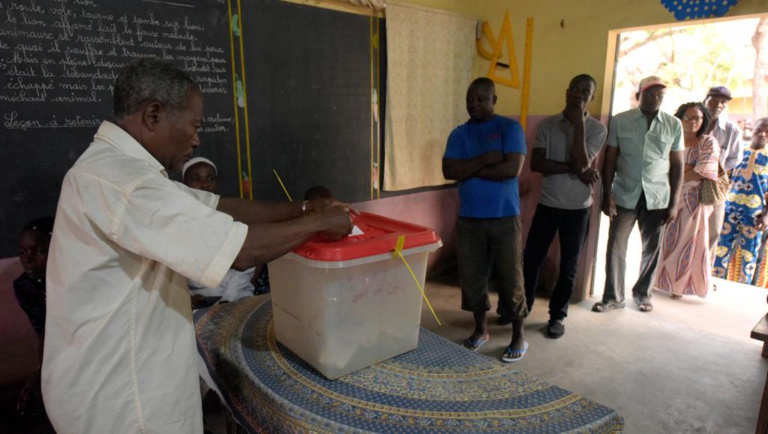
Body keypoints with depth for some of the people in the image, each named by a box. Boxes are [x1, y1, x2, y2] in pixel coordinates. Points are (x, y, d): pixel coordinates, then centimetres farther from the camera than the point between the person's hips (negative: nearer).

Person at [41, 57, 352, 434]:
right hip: (114, 395, -9)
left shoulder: (117, 165, 6)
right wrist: (318, 222, -16)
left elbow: (216, 206, 6)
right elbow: (241, 251, -32)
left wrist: (302, 210, -1)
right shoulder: (118, 180, -28)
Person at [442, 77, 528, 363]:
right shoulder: (459, 133, 7)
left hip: (504, 217, -3)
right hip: (469, 218, 4)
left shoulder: (510, 128, -3)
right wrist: (484, 160, -17)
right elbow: (449, 171, -7)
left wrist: (469, 170, -11)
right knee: (471, 276, 10)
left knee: (510, 277, 3)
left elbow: (512, 169, -17)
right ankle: (481, 329, 29)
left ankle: (519, 336, 21)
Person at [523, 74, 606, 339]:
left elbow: (582, 163, -19)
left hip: (577, 208, -1)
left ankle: (557, 315, 25)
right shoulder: (548, 125, 1)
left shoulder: (597, 129, -4)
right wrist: (574, 169, -18)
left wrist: (579, 123, -18)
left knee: (568, 266, 8)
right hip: (547, 203, 1)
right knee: (531, 259, 8)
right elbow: (536, 163, -11)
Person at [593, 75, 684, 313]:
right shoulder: (619, 121, -1)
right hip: (624, 195, -1)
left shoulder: (674, 125, 3)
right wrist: (607, 195, -7)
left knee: (651, 249, 11)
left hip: (657, 197, 1)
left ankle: (642, 292, 30)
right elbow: (609, 161, 0)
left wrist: (674, 203, -1)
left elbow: (677, 166, 4)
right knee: (616, 247, 2)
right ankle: (613, 296, 16)